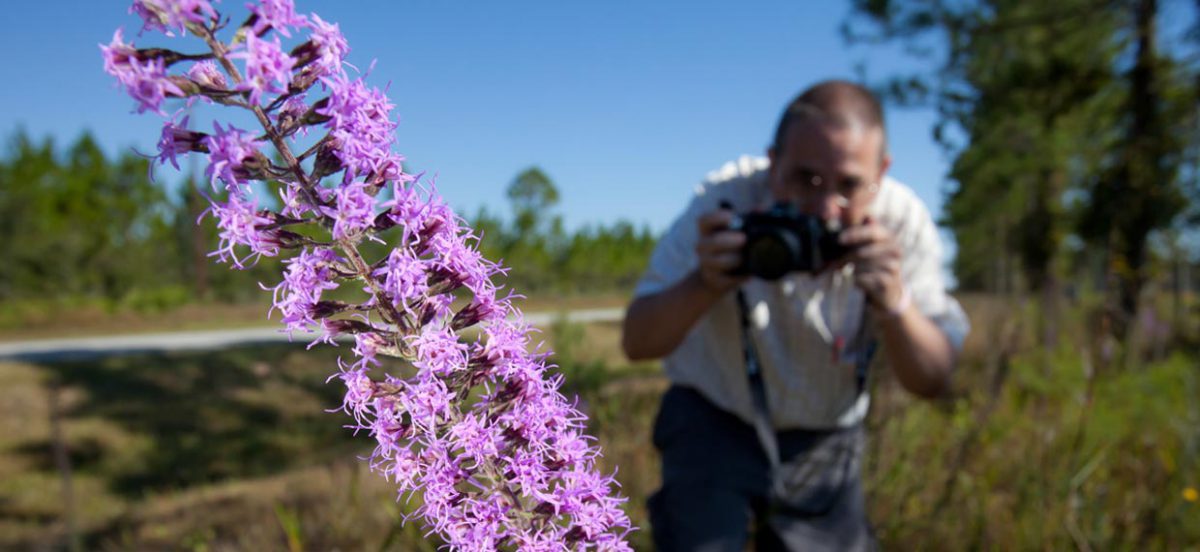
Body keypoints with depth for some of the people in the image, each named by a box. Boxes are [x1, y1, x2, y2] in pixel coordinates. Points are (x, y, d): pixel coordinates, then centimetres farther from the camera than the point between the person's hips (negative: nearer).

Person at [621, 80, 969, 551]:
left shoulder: (902, 222, -20)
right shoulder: (725, 203, -26)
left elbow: (933, 381, -19)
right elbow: (636, 344, -25)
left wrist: (892, 302, -40)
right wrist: (705, 284, -45)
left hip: (824, 441, 3)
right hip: (714, 422, -2)